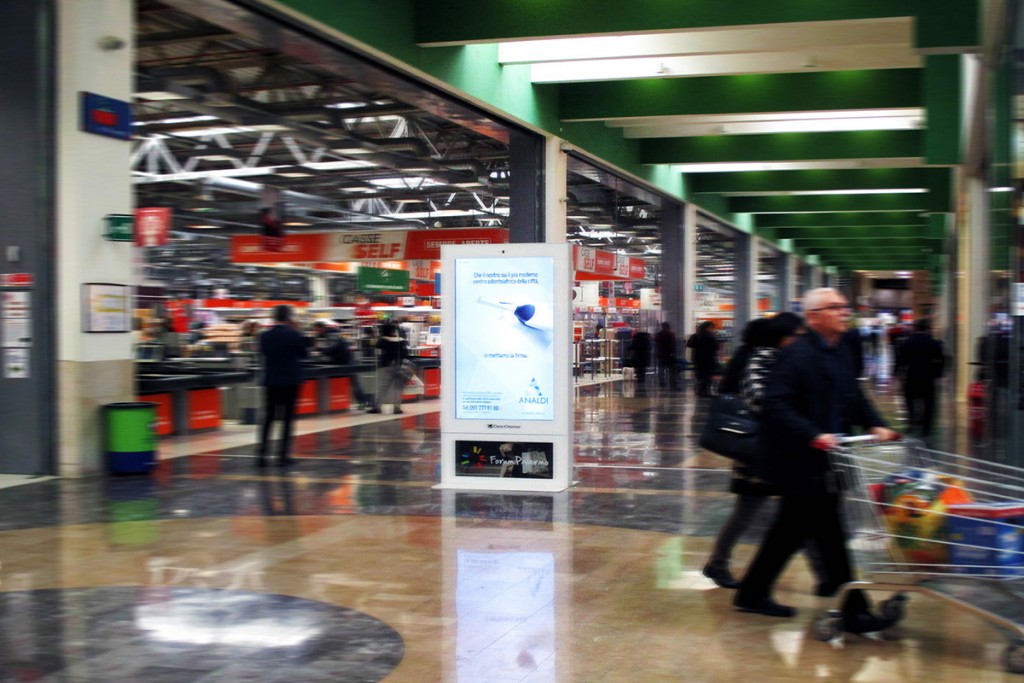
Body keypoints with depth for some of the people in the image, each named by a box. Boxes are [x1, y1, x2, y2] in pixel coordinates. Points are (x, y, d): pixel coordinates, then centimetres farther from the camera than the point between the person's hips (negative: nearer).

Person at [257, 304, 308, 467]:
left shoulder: (265, 336, -2)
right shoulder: (294, 335, -12)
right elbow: (304, 353, 2)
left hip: (271, 381, 3)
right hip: (291, 380, -3)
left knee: (268, 418, 9)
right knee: (287, 418, 4)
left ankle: (262, 454, 1)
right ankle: (283, 455, 3)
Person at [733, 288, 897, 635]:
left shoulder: (840, 352, 12)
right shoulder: (797, 355, -17)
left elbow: (853, 395, 19)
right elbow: (775, 404, -23)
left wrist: (875, 424, 3)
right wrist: (813, 435, -30)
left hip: (821, 462, 10)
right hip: (800, 462, -10)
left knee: (792, 530, 17)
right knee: (830, 535, -4)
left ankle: (752, 593, 29)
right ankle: (853, 610, 6)